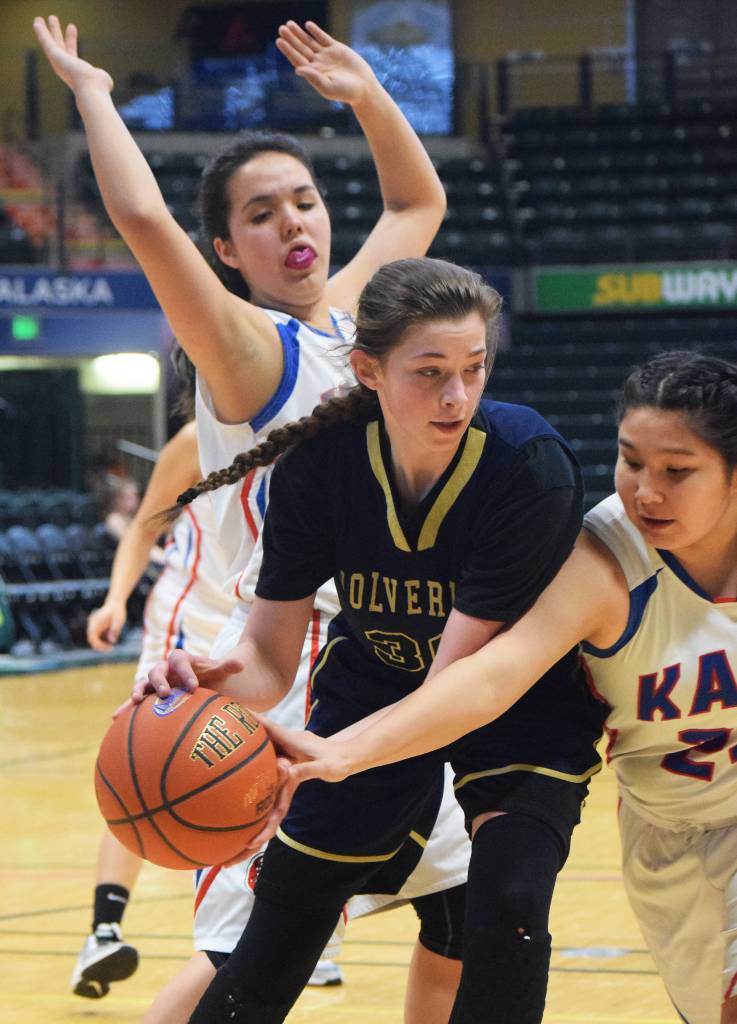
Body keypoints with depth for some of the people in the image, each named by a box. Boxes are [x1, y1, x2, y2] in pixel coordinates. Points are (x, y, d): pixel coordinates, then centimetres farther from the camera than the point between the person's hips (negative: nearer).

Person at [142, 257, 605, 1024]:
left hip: (518, 707, -2)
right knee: (273, 949, 3)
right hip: (371, 689, 3)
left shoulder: (530, 466, -32)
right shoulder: (319, 463, -22)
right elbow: (271, 657, -18)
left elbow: (456, 680, -34)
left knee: (509, 912, -24)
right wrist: (214, 682, -44)